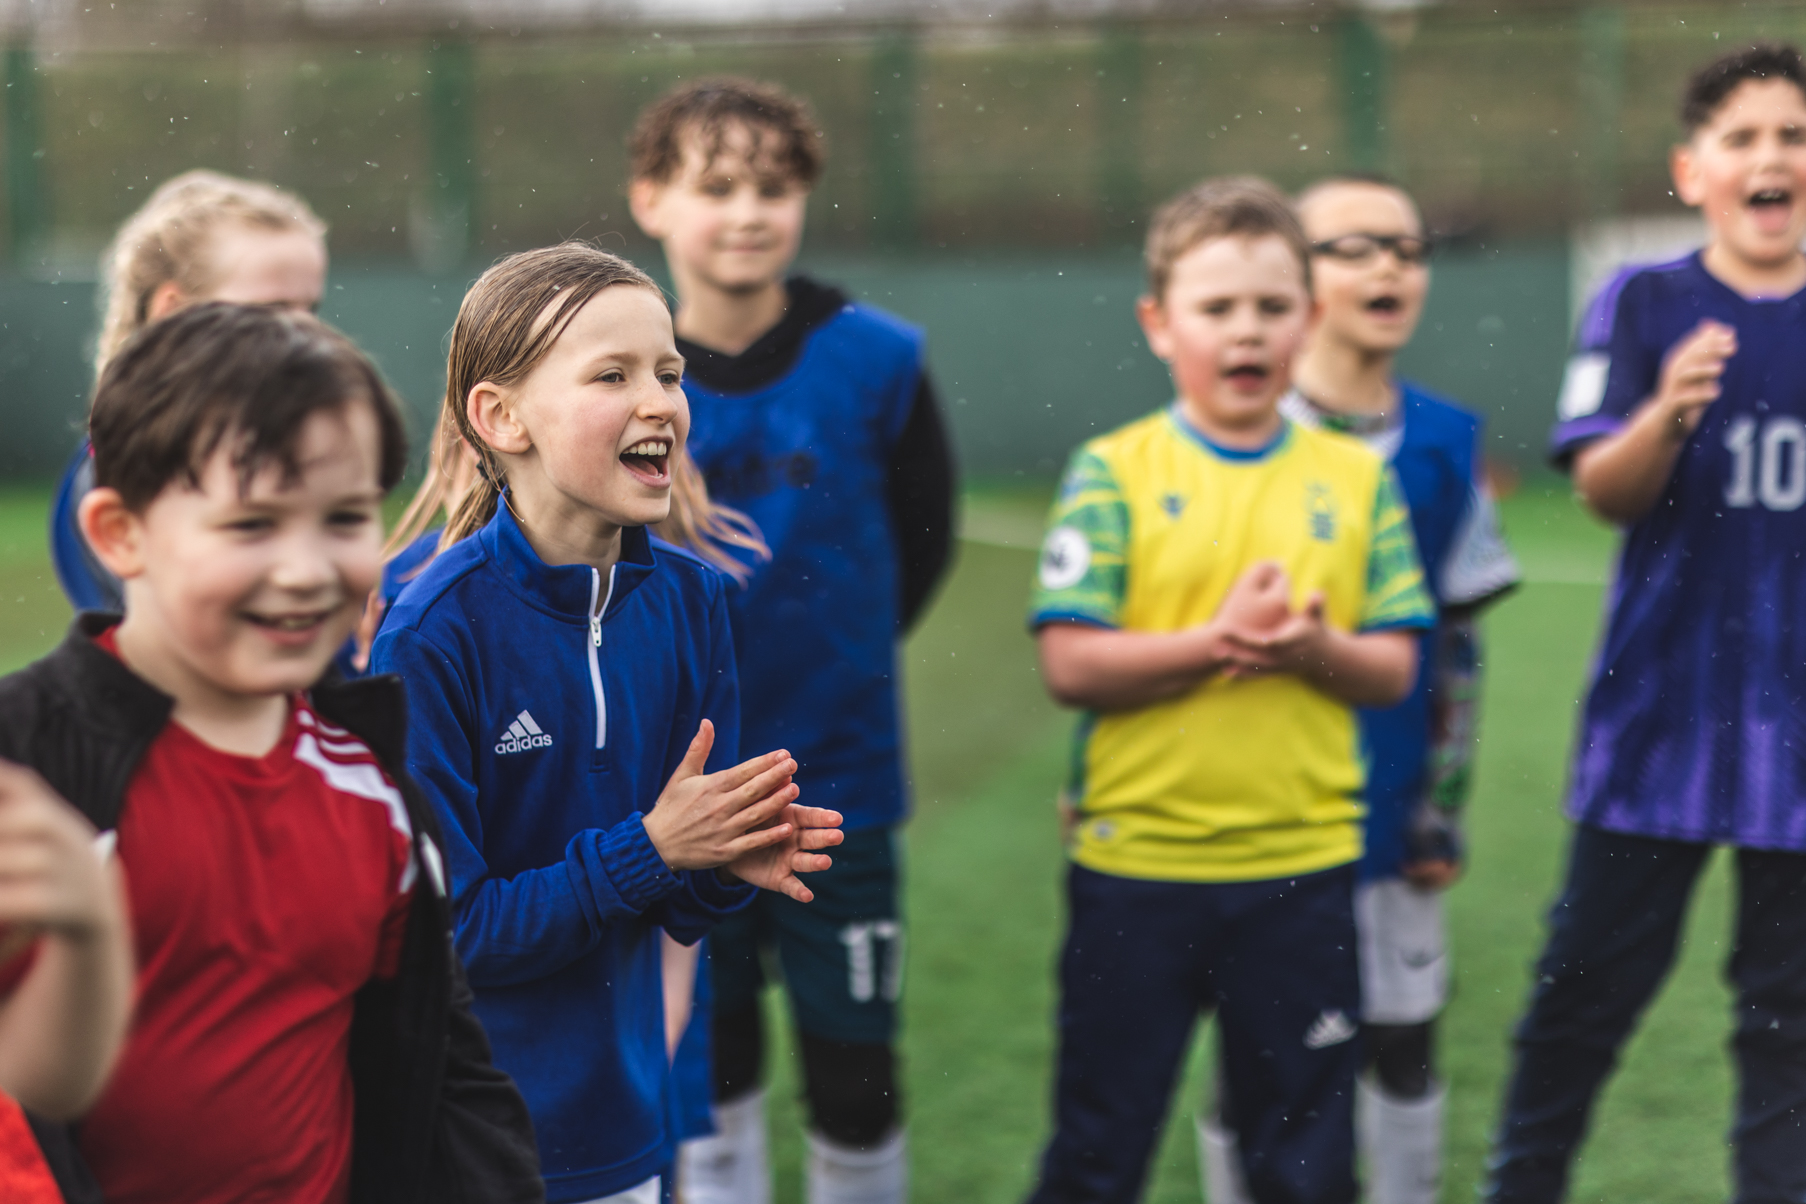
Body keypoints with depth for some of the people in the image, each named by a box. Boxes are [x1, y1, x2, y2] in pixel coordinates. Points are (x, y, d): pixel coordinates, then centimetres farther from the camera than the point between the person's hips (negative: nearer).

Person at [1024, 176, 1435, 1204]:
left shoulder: (1356, 476, 4)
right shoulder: (1112, 472, -3)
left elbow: (1394, 672, 2)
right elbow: (1071, 665, -11)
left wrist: (1314, 648, -17)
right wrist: (1219, 639, -20)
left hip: (1305, 864, 2)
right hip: (1136, 860, -2)